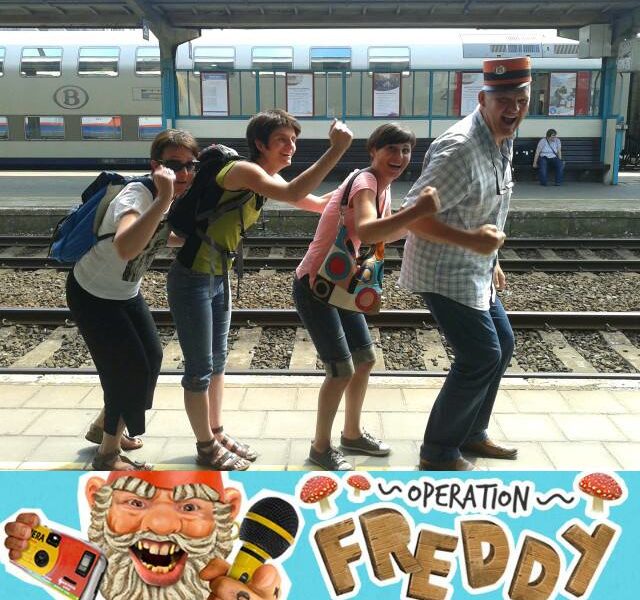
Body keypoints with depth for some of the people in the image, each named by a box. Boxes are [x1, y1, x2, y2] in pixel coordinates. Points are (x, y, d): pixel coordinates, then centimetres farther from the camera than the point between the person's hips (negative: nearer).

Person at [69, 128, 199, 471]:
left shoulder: (183, 197, -7)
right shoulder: (137, 195, -33)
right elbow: (125, 248, -53)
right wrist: (163, 198, -54)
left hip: (127, 293, 8)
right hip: (92, 295, -8)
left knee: (151, 359, 13)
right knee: (130, 369, -6)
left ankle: (103, 427, 36)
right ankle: (108, 455, 15)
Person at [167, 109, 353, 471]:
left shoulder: (269, 178, 6)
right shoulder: (244, 171, -22)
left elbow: (318, 204, 13)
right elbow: (293, 195, -39)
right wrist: (337, 149, -39)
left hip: (220, 277, 10)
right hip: (192, 278, -9)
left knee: (218, 361, 18)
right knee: (200, 367, 3)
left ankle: (217, 433, 34)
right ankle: (206, 447, 19)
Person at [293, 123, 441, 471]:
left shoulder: (383, 187, 6)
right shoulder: (365, 183, -23)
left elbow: (386, 233, 19)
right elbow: (366, 232, -44)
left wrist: (420, 218, 4)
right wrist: (417, 211, -53)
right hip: (314, 286, -9)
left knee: (365, 359, 14)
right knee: (342, 369, -7)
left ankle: (352, 434, 33)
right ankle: (320, 447, 13)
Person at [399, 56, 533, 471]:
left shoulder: (502, 141, 6)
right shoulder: (461, 148, -25)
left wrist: (491, 261, 20)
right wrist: (471, 241, -37)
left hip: (473, 270, 10)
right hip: (445, 272, -10)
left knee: (502, 345, 17)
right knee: (482, 357, -7)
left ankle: (471, 433, 33)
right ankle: (438, 451, 11)